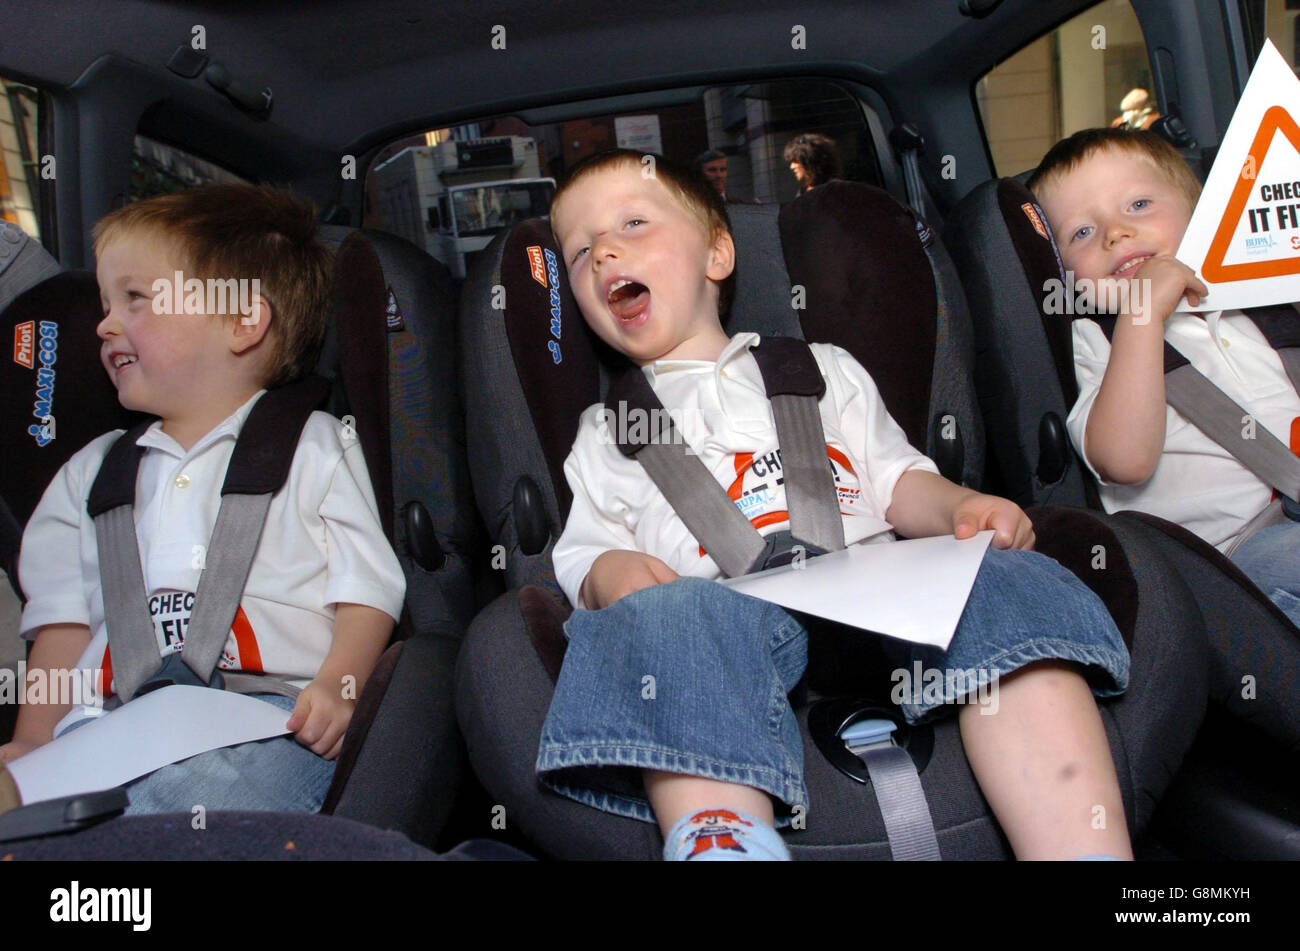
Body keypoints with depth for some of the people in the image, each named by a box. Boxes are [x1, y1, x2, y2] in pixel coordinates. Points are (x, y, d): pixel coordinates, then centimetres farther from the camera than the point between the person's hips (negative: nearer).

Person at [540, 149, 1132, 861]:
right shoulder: (605, 430, 29)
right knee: (668, 617, -37)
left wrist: (960, 508, 0)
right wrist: (608, 573, -6)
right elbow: (581, 553, 20)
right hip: (728, 610, -1)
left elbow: (896, 480, 23)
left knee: (1009, 587, -28)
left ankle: (1084, 849, -36)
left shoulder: (822, 368, 30)